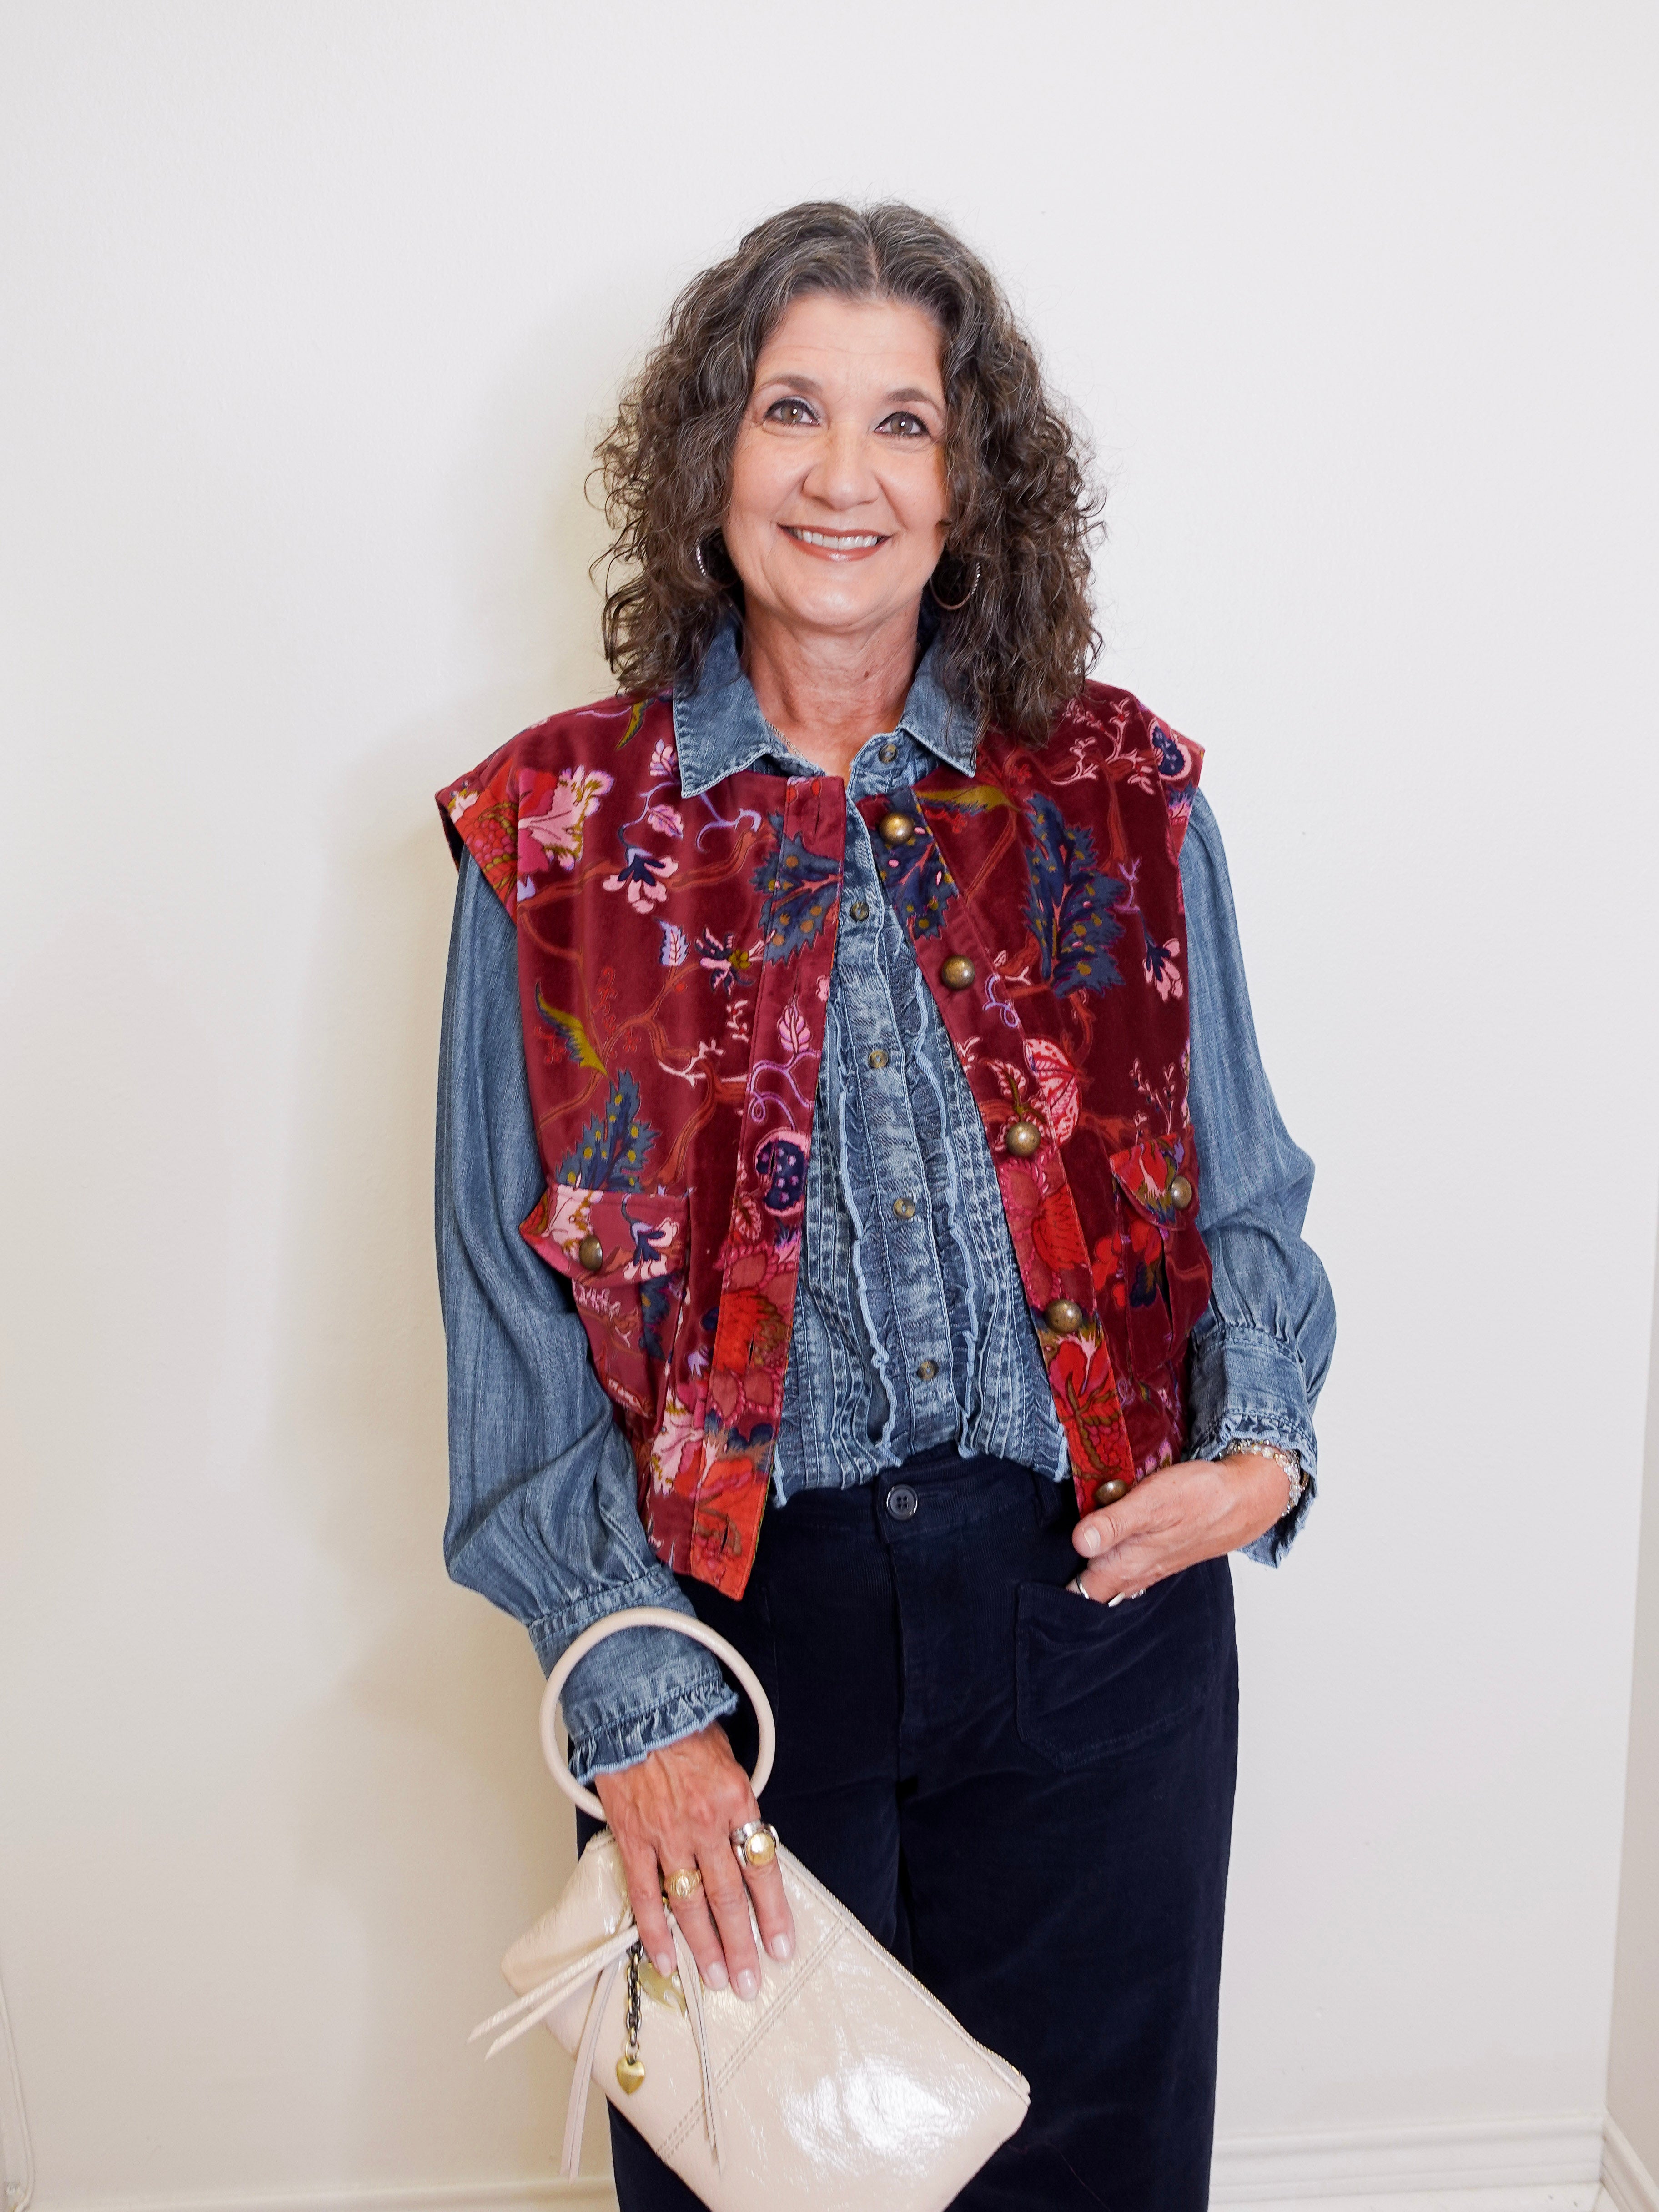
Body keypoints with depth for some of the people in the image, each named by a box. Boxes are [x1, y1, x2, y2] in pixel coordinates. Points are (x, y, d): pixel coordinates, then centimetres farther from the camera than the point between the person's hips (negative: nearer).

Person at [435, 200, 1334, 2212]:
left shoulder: (1122, 797, 1)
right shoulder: (556, 834, -3)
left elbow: (1238, 1190, 8)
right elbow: (513, 1307, -4)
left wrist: (1263, 1444, -11)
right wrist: (633, 1702, -10)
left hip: (1096, 1598, 1)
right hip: (735, 1612, -1)